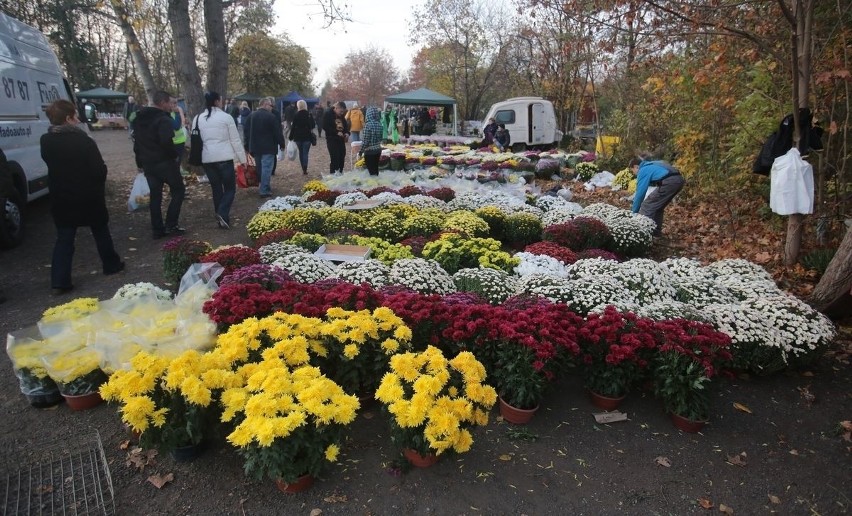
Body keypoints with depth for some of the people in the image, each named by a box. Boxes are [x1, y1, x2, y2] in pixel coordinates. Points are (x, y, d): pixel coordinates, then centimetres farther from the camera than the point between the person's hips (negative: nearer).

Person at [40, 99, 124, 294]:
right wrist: (99, 188, 3)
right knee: (100, 231, 17)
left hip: (61, 198, 4)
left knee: (64, 238, 7)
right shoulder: (84, 141, -18)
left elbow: (50, 164, 11)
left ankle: (59, 281, 3)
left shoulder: (46, 141, -2)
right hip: (89, 196, -4)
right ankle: (111, 264, 31)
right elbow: (100, 170, -15)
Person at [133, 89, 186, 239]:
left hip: (147, 163, 8)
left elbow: (137, 141, 19)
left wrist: (140, 160, 24)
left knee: (155, 195, 12)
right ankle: (170, 225, 0)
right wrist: (174, 155, -12)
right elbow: (166, 142, -29)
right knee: (178, 189, 5)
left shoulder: (140, 118, 14)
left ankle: (157, 229, 15)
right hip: (164, 162, -8)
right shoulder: (163, 119, -15)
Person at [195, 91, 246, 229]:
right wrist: (242, 159, 4)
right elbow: (235, 140, -2)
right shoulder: (226, 117, -4)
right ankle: (223, 213, -17)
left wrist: (197, 158, 21)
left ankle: (221, 216, 18)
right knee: (230, 187, 4)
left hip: (207, 159, 4)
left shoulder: (198, 118, 7)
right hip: (224, 158, -4)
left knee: (216, 188, 14)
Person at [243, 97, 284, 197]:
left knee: (260, 168, 17)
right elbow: (277, 132, -11)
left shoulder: (251, 116, 10)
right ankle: (264, 191, -9)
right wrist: (281, 144, 0)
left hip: (255, 147, 7)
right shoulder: (271, 117, -11)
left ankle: (265, 187, 26)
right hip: (268, 148, -7)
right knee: (266, 168, -6)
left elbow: (246, 131, 13)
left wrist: (248, 146, 19)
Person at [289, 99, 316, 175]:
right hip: (307, 136, -1)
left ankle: (303, 168, 16)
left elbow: (293, 127, -4)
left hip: (298, 137, 1)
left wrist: (291, 137, 3)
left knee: (301, 152, 14)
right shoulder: (309, 115, -6)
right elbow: (312, 126, 0)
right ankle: (305, 169, -10)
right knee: (305, 153, 0)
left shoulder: (296, 115, -6)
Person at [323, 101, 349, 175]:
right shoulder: (328, 114, -7)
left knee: (342, 157, 6)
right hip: (332, 140, -6)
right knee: (335, 158, -11)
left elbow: (345, 125, 20)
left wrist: (347, 133, -3)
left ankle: (340, 173, 18)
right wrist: (336, 132, -22)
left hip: (341, 139, 6)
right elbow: (325, 126, -15)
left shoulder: (342, 116, 12)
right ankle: (333, 174, -1)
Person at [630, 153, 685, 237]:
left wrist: (634, 212, 11)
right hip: (679, 180, 9)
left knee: (647, 206, 3)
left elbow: (640, 193, 4)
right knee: (658, 206, 24)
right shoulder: (651, 166, 32)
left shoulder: (643, 170, 5)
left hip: (669, 182, -9)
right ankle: (656, 231, 29)